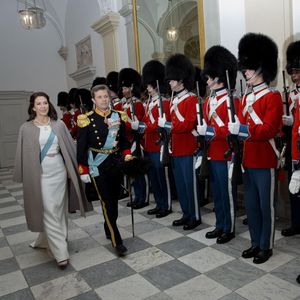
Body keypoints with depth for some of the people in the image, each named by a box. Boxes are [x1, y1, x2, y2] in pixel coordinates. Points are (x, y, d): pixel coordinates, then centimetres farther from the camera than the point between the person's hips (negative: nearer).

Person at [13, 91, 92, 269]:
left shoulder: (59, 125, 4)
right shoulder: (26, 128, 0)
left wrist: (73, 168, 2)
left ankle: (45, 240, 34)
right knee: (49, 211, -3)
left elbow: (70, 146, 6)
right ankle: (61, 252, 4)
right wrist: (23, 177, 1)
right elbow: (22, 154, 3)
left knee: (58, 209, 11)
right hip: (39, 173, -2)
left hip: (59, 170, 3)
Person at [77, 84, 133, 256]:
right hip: (98, 167, -4)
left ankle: (109, 230, 36)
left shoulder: (118, 117, 4)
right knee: (107, 203, -4)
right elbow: (81, 147, -7)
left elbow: (124, 139, 13)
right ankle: (117, 241, 3)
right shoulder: (87, 120, -7)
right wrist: (83, 171, -9)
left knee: (114, 200, 14)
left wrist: (127, 153, -3)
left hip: (116, 164, 4)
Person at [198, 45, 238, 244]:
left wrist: (211, 131, -24)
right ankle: (220, 226, 30)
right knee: (216, 192, 16)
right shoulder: (209, 101, 13)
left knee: (227, 193, 5)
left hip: (225, 156, -8)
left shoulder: (231, 101, -13)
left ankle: (229, 229, 20)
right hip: (211, 155, 8)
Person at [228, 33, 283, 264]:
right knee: (251, 204, 14)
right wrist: (235, 128, -5)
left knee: (266, 205, 5)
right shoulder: (246, 97, 12)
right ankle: (255, 243, 29)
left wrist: (243, 129, -30)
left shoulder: (273, 97, -10)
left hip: (265, 161, -7)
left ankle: (266, 247, 21)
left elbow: (270, 130, -20)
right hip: (248, 160, 7)